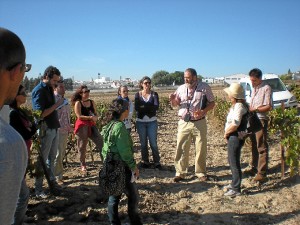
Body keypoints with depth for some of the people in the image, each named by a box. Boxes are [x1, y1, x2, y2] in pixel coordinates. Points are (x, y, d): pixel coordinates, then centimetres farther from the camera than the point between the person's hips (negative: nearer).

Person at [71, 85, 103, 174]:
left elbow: (96, 114, 13)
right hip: (82, 126, -4)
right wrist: (90, 117, -20)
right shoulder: (78, 103, -4)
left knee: (101, 142, -7)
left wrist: (95, 118, -10)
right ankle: (83, 166, 18)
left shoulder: (92, 102, 10)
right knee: (82, 146, 4)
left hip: (92, 125, 4)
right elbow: (79, 116, -13)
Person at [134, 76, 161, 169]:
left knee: (153, 143, -1)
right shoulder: (138, 94, 2)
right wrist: (150, 107, -15)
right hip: (140, 122, 1)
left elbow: (156, 107, -14)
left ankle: (157, 162, 9)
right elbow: (136, 108, -12)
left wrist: (143, 106, -16)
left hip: (152, 122, -1)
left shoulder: (154, 94, 1)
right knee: (143, 143, 9)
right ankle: (145, 161, 20)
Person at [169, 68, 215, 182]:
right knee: (181, 149, 3)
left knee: (201, 149, 8)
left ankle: (200, 172, 25)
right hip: (184, 123, 2)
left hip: (199, 123, -2)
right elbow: (175, 104, 14)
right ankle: (180, 173, 16)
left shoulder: (204, 87, -4)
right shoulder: (181, 88, 4)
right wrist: (172, 99, -10)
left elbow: (212, 103, 1)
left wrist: (203, 111, -18)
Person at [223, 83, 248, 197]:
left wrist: (226, 133, -14)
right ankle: (234, 183, 36)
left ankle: (236, 189, 11)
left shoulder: (238, 106, -20)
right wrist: (227, 133, 5)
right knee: (231, 161, 21)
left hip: (235, 137, -10)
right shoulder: (236, 105, 12)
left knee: (234, 163, -1)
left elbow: (235, 124, -29)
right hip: (233, 137, 10)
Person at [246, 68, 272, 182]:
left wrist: (255, 109, -19)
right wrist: (248, 109, 3)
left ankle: (262, 173, -1)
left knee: (261, 147, -5)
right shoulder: (254, 88, 15)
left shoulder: (266, 88, -10)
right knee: (254, 146, 15)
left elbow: (268, 107, -15)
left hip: (261, 120, -8)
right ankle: (254, 168, 26)